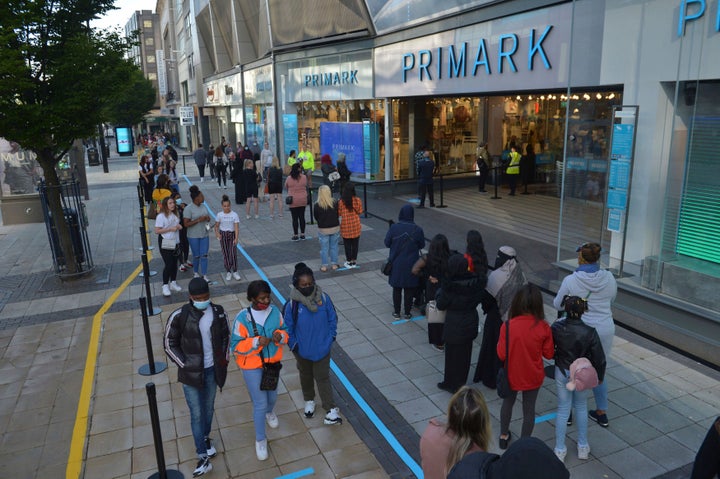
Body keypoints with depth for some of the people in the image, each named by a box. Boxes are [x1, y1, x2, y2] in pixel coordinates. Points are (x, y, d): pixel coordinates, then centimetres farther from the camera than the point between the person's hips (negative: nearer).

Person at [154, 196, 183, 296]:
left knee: (174, 263, 12)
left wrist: (179, 226, -1)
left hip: (175, 242, 7)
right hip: (165, 243, -7)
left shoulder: (175, 214, 6)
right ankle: (165, 286, 5)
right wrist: (170, 229, -23)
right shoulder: (161, 216, -15)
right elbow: (157, 231, -16)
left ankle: (173, 283, 26)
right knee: (168, 264, -8)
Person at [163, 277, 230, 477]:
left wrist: (225, 358, 3)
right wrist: (184, 364, -9)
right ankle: (203, 457, 14)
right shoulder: (179, 316, -18)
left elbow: (225, 335, 7)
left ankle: (205, 438, 44)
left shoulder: (218, 311, -9)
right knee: (196, 414, 3)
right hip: (191, 373, -3)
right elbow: (170, 344, -6)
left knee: (209, 407, 20)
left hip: (212, 370, 3)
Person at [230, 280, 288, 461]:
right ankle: (260, 439, 28)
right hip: (252, 367, -4)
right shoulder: (242, 318, -24)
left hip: (273, 362, 4)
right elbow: (236, 346, -18)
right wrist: (256, 342, -33)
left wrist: (280, 336, -22)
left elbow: (285, 331, 1)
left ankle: (269, 412, 62)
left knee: (272, 396, 26)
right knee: (260, 403, 4)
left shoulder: (274, 311, -12)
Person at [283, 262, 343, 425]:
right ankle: (309, 401, 48)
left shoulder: (323, 298, -18)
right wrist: (294, 345, -8)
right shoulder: (292, 304, -22)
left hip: (322, 349, 0)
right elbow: (288, 328, -10)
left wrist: (330, 338, -5)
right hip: (302, 351, 1)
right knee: (306, 376, 23)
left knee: (323, 378, 7)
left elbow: (333, 319, -4)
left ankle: (332, 409, 18)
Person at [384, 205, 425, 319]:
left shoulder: (394, 228, -13)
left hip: (396, 264, 0)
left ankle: (396, 312, 23)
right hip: (411, 265, 0)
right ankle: (407, 313, 20)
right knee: (409, 289, 12)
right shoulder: (417, 230, -12)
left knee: (396, 288, 14)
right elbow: (422, 245, 0)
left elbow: (387, 243, -3)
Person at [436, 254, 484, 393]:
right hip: (471, 322, 5)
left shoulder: (449, 285, -24)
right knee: (465, 353, 20)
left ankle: (451, 384, 27)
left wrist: (439, 292, 2)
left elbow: (441, 305, -14)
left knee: (452, 354, 12)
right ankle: (461, 382, 36)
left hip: (454, 324, -5)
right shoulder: (475, 281, -10)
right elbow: (479, 298, 3)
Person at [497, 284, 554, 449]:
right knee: (529, 409, 19)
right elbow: (549, 354, -9)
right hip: (533, 377, 0)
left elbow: (502, 355, -17)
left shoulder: (508, 326, -24)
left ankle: (503, 436, 43)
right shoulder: (543, 328, -20)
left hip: (512, 375, 0)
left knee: (507, 403, 25)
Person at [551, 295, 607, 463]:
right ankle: (583, 447, 34)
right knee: (581, 408, 21)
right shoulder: (590, 332, -22)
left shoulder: (556, 328, -19)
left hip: (562, 373, 0)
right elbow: (599, 358, -13)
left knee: (563, 410, 13)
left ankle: (560, 450, 22)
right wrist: (599, 376, 4)